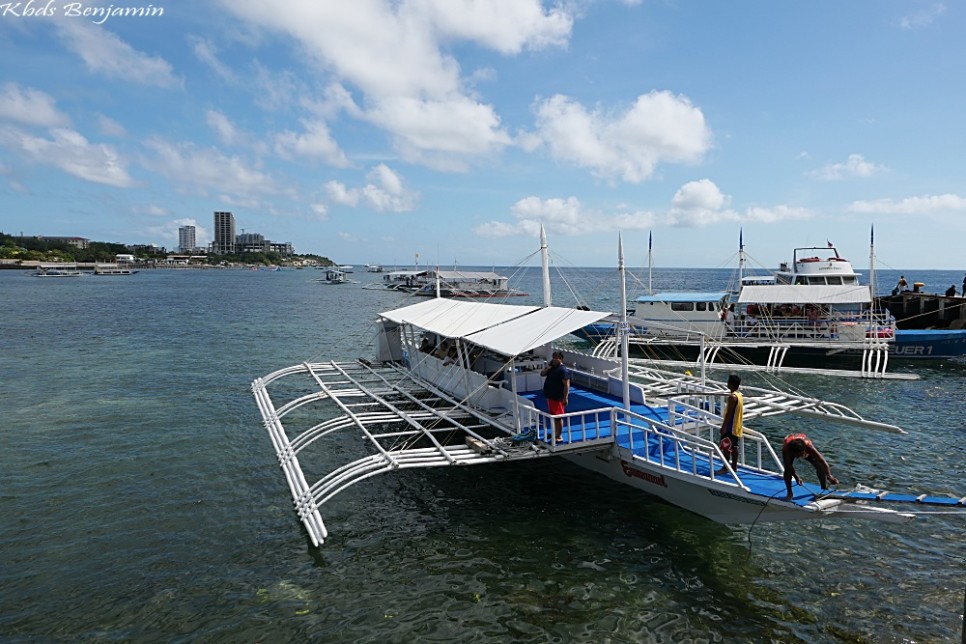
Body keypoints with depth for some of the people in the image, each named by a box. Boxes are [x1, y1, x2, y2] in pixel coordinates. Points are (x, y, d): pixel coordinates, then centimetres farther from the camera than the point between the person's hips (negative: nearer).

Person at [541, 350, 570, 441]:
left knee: (558, 417, -1)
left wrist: (565, 398, -24)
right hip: (550, 396, 9)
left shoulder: (563, 370, -18)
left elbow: (566, 385, -21)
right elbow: (542, 374, 13)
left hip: (558, 398, -9)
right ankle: (555, 433, 30)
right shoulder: (552, 368, 10)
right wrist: (548, 366, -3)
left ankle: (559, 436, 8)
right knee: (553, 416, 18)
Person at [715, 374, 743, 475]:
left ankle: (725, 468, 1)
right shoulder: (739, 395, 8)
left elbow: (729, 413, -23)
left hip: (730, 427, -9)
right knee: (733, 447, 15)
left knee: (725, 447, -3)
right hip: (736, 427, 9)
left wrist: (724, 426, -20)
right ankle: (734, 466, 23)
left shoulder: (732, 396, -21)